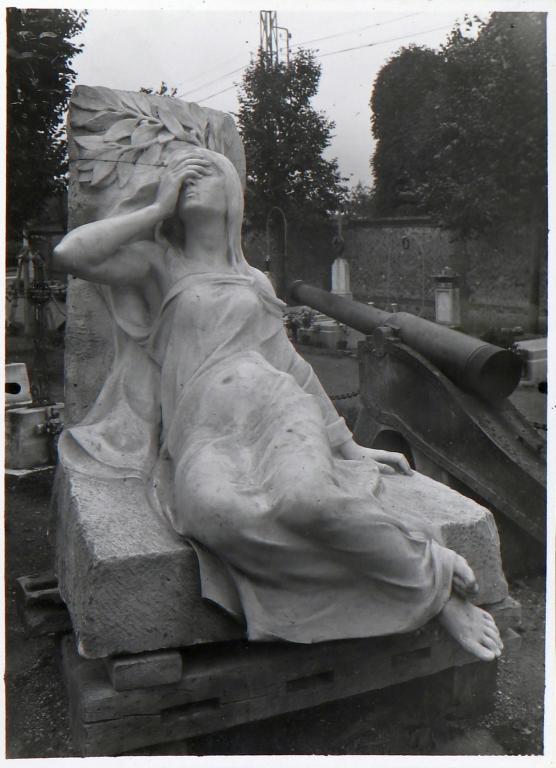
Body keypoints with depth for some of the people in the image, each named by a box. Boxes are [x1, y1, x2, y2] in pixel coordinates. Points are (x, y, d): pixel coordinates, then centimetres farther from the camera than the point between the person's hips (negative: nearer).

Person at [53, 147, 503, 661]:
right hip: (202, 432, -1)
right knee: (214, 511, -38)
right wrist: (158, 208, 11)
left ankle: (434, 575, -14)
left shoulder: (255, 282, 27)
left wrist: (350, 448, 22)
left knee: (307, 498, -36)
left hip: (274, 406, 2)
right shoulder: (159, 264, 19)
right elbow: (70, 255, 2)